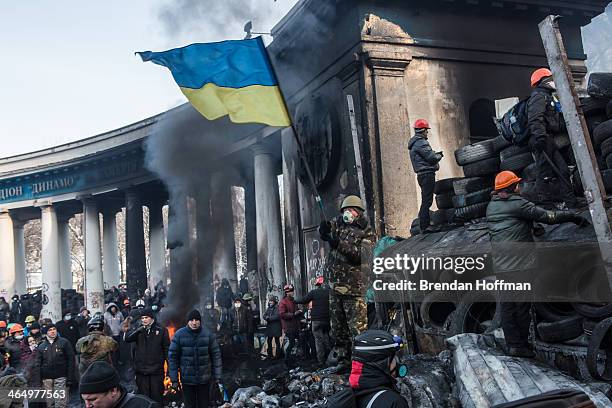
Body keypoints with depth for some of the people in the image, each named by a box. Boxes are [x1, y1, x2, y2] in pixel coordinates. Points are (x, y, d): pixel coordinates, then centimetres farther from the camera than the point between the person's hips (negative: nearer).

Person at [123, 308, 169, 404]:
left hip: (156, 370, -2)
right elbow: (126, 338, -8)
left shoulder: (161, 330, -1)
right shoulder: (139, 331, 7)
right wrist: (138, 330, -21)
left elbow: (167, 349, 0)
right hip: (141, 370, 2)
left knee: (157, 396, 5)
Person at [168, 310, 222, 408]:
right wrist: (174, 379, -6)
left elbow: (216, 355, 1)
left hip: (204, 379, 1)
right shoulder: (179, 335, -7)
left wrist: (217, 376, -1)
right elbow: (172, 356, -4)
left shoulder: (208, 335, -4)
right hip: (187, 379, -1)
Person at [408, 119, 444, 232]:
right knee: (427, 201, -11)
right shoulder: (421, 142, -13)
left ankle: (424, 225, 16)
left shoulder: (414, 143, 20)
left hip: (422, 175, 11)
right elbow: (431, 157, -17)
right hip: (427, 174, -11)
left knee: (425, 201, 13)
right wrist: (439, 155, 2)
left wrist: (436, 154, 15)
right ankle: (425, 226, -12)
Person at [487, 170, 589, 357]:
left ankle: (512, 345, 12)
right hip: (520, 264, -6)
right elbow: (547, 216, -12)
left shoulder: (491, 207, 11)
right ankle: (521, 346, 9)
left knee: (507, 306, 9)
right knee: (522, 305, 3)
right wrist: (574, 216, -1)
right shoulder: (517, 204, -10)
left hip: (499, 266, 6)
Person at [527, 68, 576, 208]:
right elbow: (535, 119, -24)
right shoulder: (538, 96, -7)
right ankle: (547, 203, -8)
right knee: (545, 172, -10)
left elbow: (557, 121, 35)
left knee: (562, 170, 9)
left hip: (549, 140, 11)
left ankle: (571, 202, 12)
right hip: (542, 140, -11)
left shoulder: (548, 97, 27)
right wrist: (539, 135, -34)